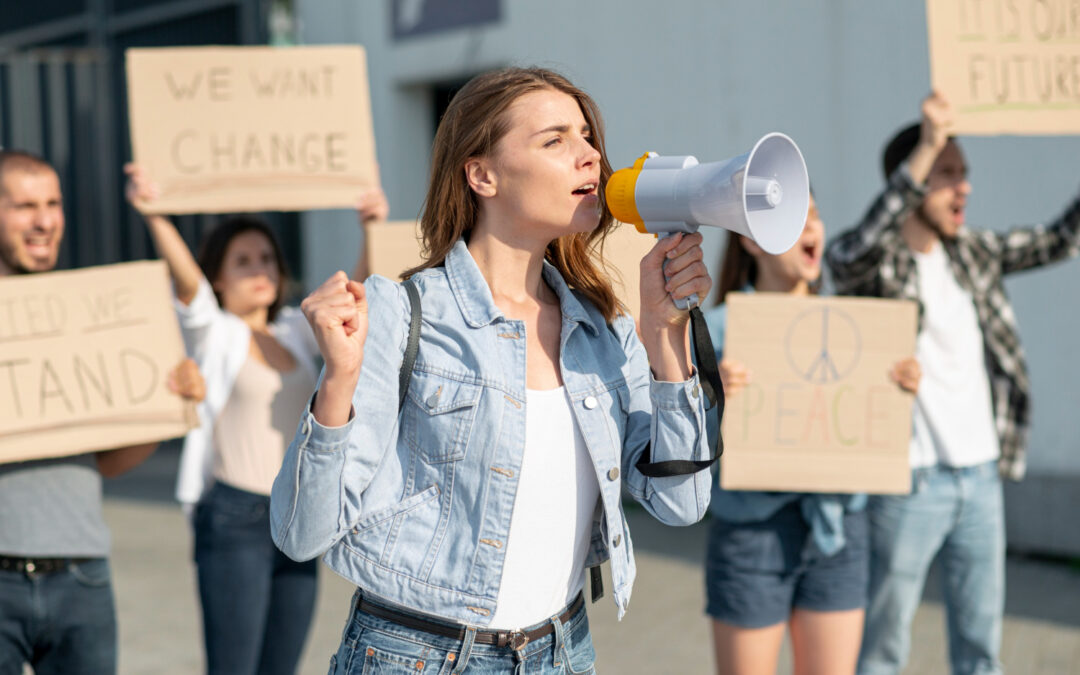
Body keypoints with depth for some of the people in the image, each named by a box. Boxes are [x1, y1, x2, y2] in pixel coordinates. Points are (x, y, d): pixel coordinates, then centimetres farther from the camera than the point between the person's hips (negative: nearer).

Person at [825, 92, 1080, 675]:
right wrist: (927, 146, -41)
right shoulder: (866, 262, -10)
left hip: (981, 476, 6)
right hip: (907, 484, -6)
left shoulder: (973, 253, 9)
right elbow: (858, 249, -33)